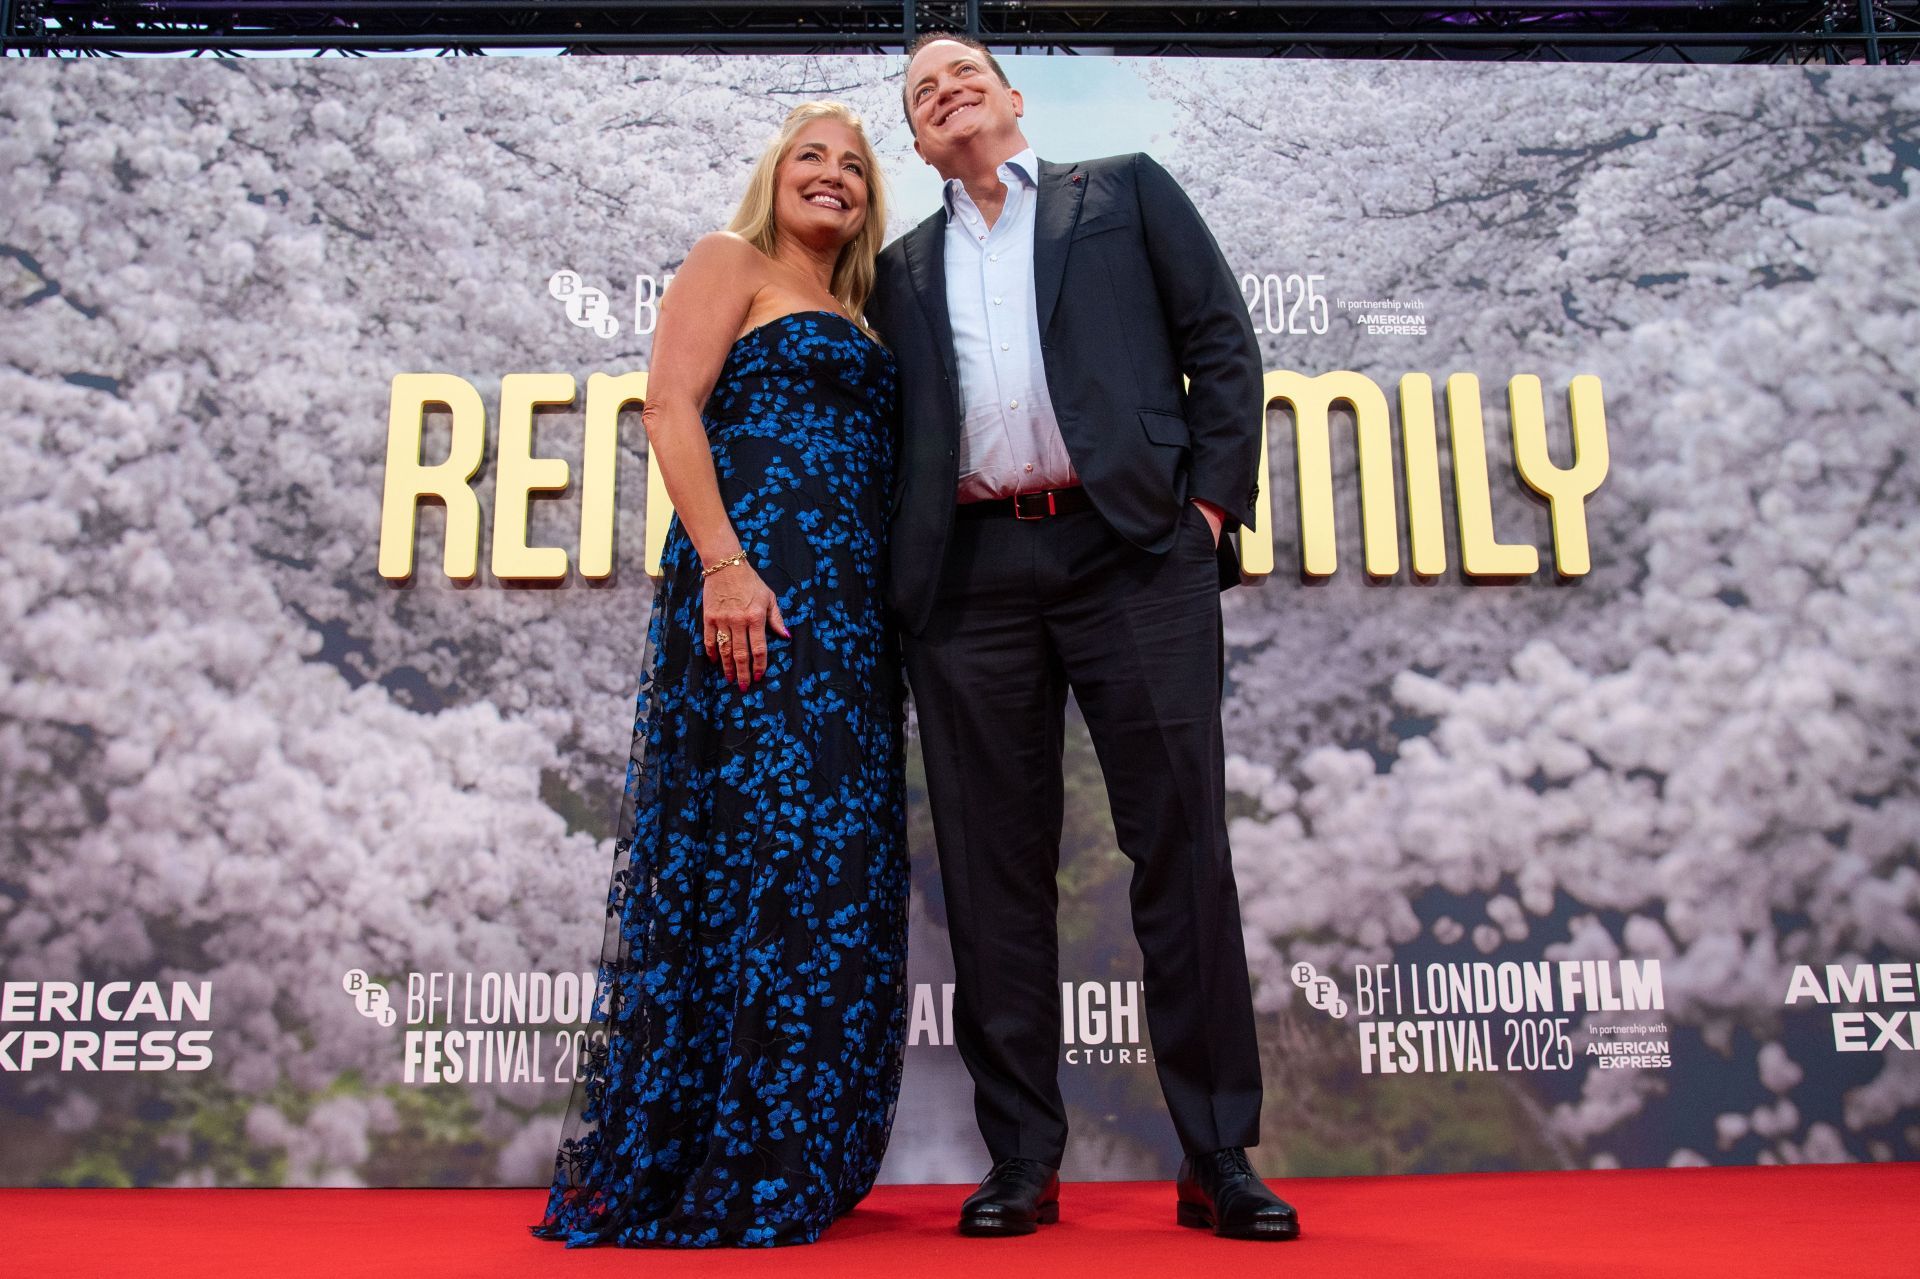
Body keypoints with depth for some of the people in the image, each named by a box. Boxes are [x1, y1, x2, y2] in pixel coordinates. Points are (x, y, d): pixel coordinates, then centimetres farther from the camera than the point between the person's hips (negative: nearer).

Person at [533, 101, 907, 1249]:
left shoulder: (858, 320, 28)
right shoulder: (729, 262, 9)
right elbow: (671, 408, -5)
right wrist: (723, 561, -18)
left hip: (853, 612, 7)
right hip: (754, 586, -7)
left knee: (843, 871, 3)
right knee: (770, 851, -12)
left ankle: (795, 1168, 12)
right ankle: (722, 1182, -2)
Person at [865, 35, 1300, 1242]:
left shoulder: (1126, 191, 18)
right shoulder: (905, 270, 24)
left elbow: (1223, 342, 10)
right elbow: (893, 432, 19)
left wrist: (1211, 499, -2)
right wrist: (900, 573, 6)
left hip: (1133, 550, -2)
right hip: (972, 576, 3)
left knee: (1182, 848, -4)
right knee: (995, 867, 2)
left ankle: (1219, 1158, 5)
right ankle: (1022, 1160, 11)